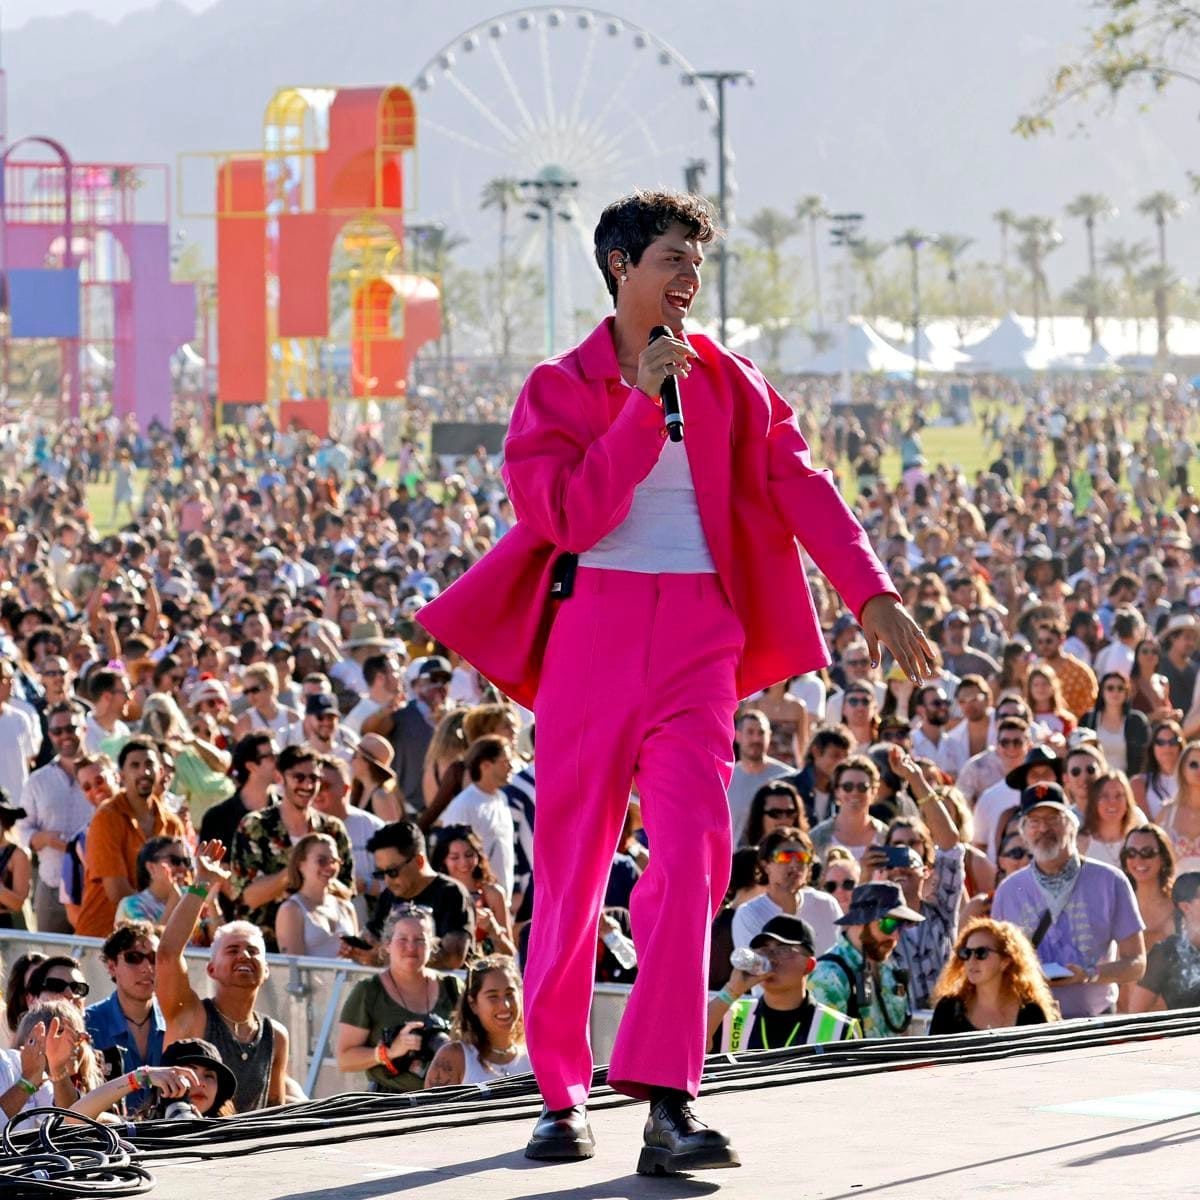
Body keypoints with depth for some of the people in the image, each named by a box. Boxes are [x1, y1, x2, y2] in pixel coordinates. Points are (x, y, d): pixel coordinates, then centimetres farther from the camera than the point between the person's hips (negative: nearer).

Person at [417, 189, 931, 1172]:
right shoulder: (560, 388, 4)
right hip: (593, 630, -1)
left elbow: (800, 487, 3)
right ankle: (561, 1093, 15)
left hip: (697, 637, 1)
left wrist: (872, 594, -9)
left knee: (695, 851, -14)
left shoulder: (730, 384, 10)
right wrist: (643, 407, -14)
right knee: (572, 863, 2)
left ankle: (667, 1100, -19)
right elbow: (571, 516, -9)